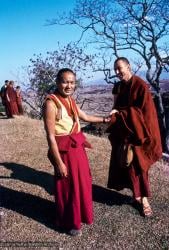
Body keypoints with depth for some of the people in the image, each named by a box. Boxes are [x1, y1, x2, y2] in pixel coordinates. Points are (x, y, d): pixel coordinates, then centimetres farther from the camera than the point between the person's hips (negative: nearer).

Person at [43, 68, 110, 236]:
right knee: (67, 186, 9)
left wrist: (105, 119, 28)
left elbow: (86, 117, 24)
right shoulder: (51, 103, -19)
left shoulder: (70, 101, 6)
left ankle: (79, 214, 46)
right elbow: (50, 136, -20)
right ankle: (69, 223, 32)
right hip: (64, 150, -8)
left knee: (82, 182, 22)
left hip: (77, 147, 8)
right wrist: (59, 162, -19)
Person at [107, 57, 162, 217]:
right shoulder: (118, 87, 9)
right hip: (122, 132, 7)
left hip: (136, 132, -7)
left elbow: (143, 110, -18)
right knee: (125, 163, 9)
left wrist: (119, 114, -20)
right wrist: (115, 113, -4)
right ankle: (137, 194, 24)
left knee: (137, 165, -1)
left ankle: (143, 199, 14)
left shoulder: (140, 85, -13)